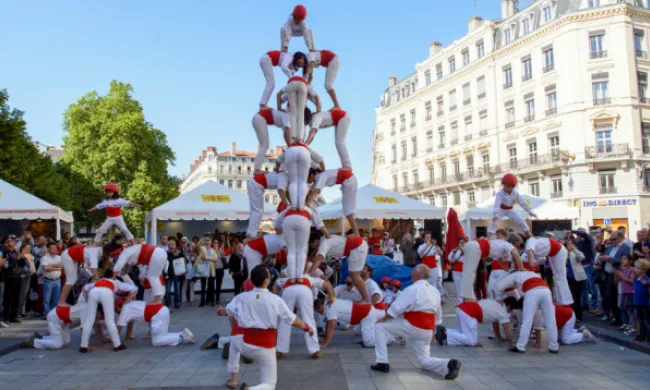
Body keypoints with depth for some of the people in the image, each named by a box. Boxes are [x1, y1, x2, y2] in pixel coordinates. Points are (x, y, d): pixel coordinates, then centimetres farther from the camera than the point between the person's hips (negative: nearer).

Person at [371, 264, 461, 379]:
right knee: (425, 361, 18)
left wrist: (383, 319, 3)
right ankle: (449, 364, -9)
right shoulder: (435, 291, 12)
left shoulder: (412, 289, -12)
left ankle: (382, 363, 5)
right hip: (426, 331, 8)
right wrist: (432, 333, 27)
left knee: (380, 328, 6)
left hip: (412, 327, -7)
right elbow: (438, 316, 19)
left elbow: (396, 308, -12)